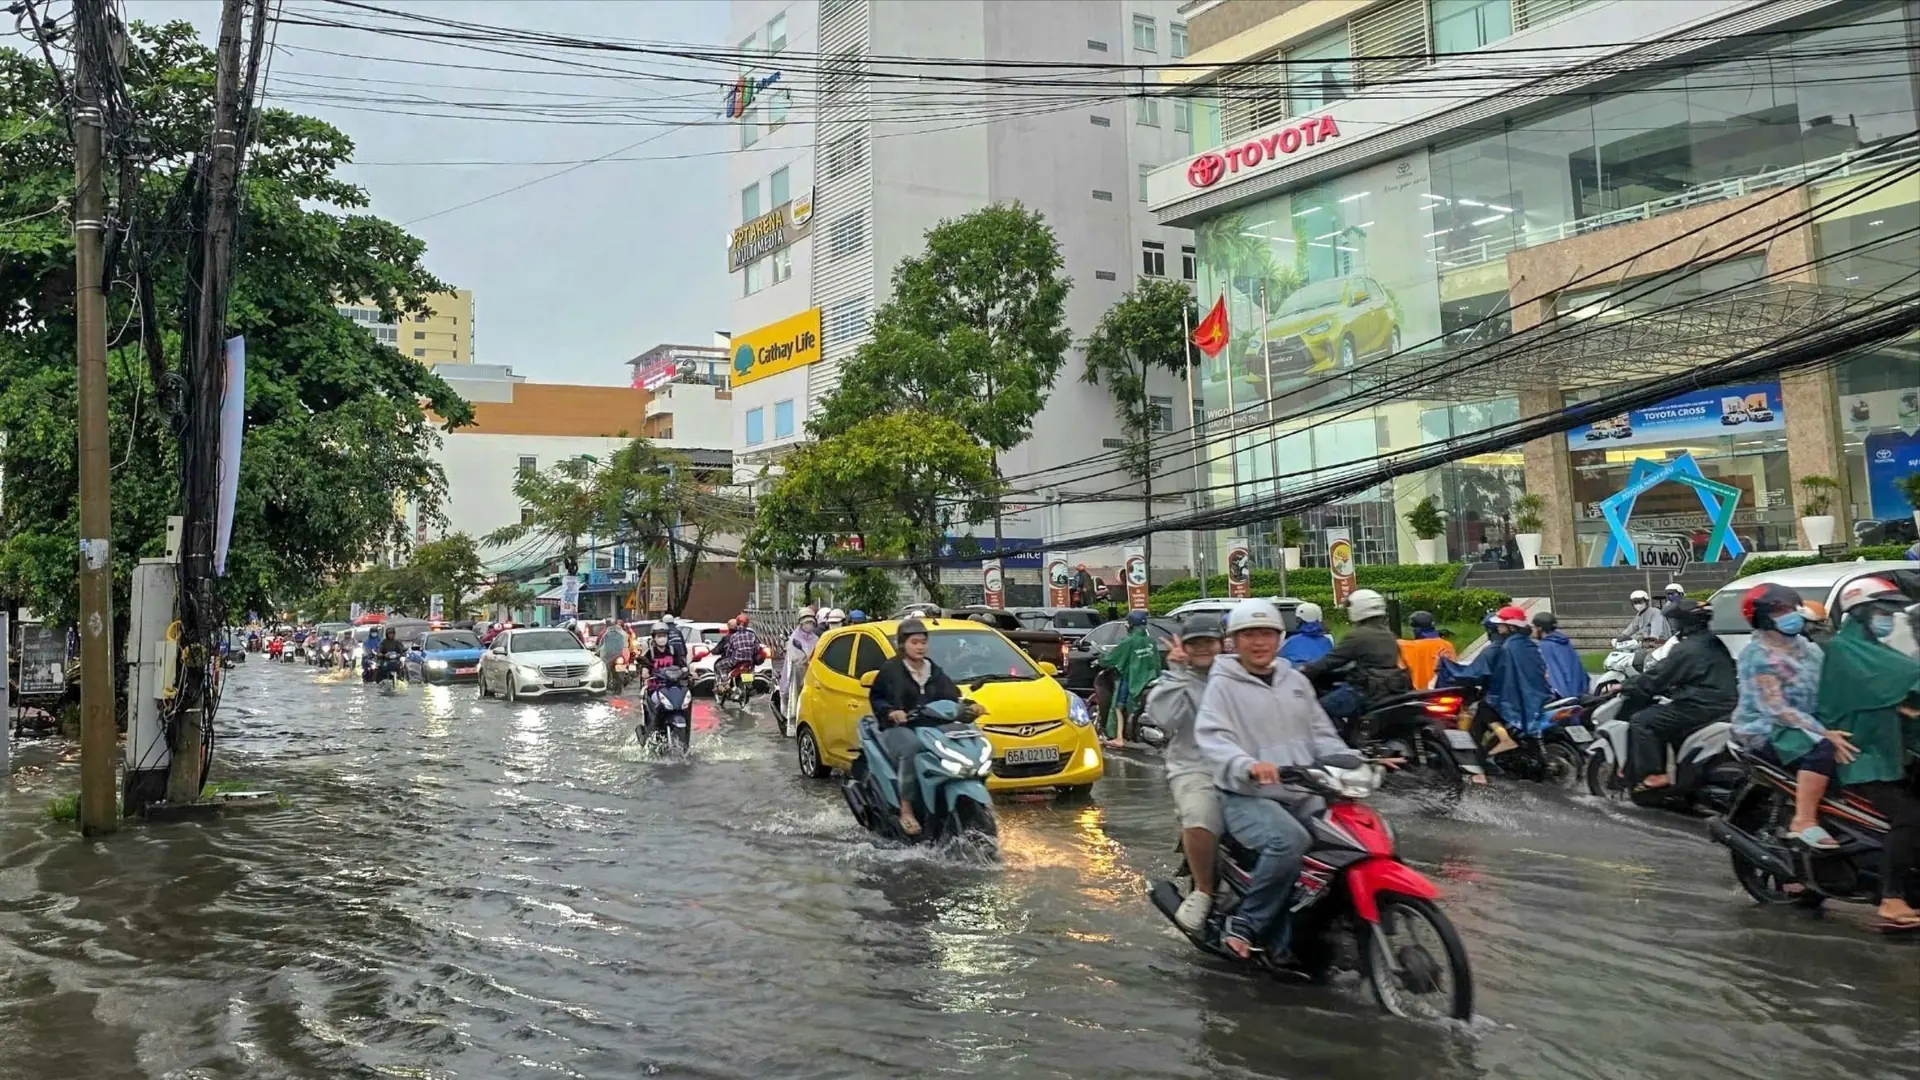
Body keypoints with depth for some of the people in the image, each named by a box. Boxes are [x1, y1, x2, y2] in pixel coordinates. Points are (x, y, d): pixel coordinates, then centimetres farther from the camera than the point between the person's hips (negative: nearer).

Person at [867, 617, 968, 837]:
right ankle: (906, 810, -35)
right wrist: (890, 712, -16)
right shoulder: (890, 668, 7)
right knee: (911, 746, -40)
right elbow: (875, 697, 4)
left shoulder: (934, 671, 21)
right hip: (897, 728, -4)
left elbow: (951, 696, 16)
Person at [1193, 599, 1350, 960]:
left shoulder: (1296, 681, 18)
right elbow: (1211, 737, -14)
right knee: (1289, 840, -34)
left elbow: (1322, 734, 19)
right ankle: (1245, 924, -18)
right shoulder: (1223, 685, 0)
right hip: (1247, 796, -6)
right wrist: (1247, 765, -33)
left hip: (1302, 794, 6)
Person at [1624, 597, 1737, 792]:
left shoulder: (1686, 649, -14)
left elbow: (1655, 678, -12)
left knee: (1641, 722, -6)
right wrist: (1671, 689, 31)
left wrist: (1623, 687, -1)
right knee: (1660, 717, 27)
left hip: (1701, 707, -10)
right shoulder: (1715, 644, 14)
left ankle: (1654, 775, -11)